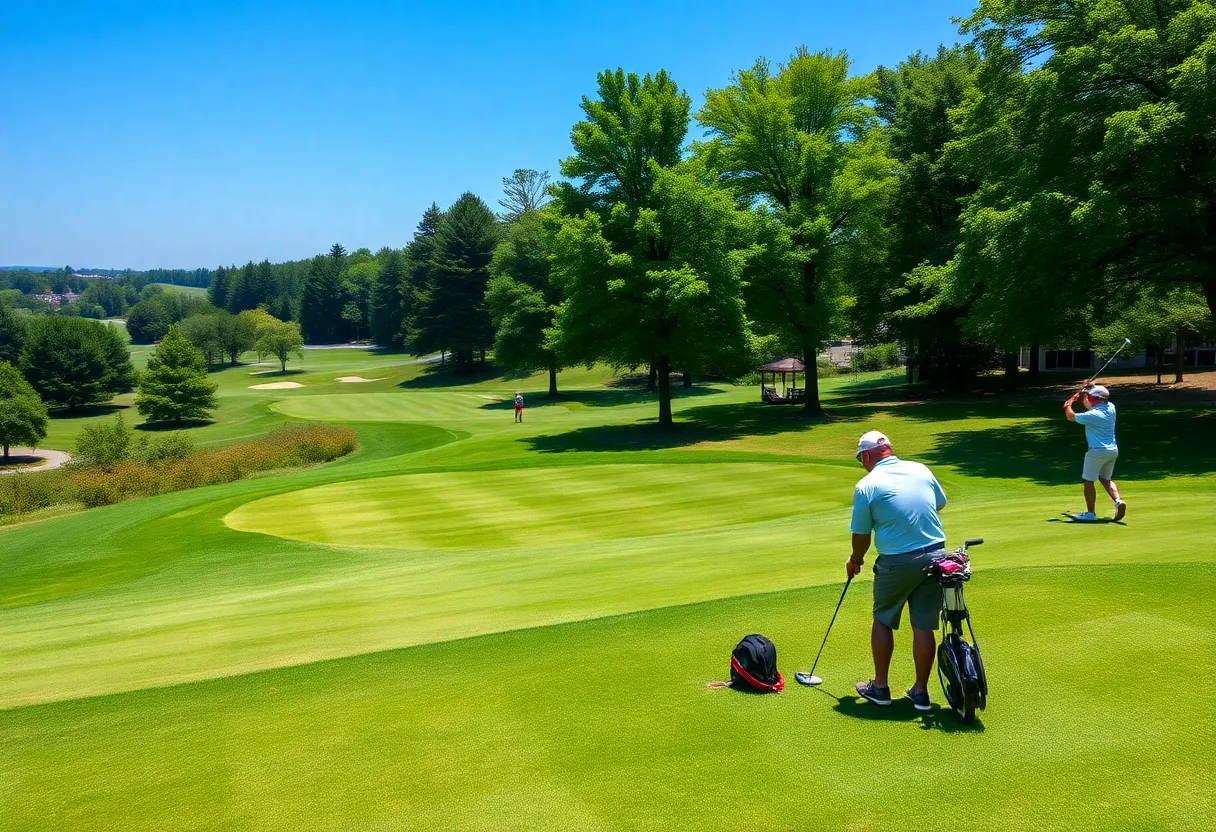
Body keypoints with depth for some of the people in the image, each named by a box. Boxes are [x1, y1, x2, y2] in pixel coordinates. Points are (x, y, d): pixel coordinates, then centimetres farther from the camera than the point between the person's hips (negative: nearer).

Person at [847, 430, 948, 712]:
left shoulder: (866, 485, -8)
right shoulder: (921, 470, 4)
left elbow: (861, 535, -2)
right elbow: (941, 504, 20)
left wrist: (855, 560, 16)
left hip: (897, 562, -4)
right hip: (935, 555, 4)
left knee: (883, 621, 15)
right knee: (924, 626, 10)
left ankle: (880, 687, 22)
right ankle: (921, 692, 18)